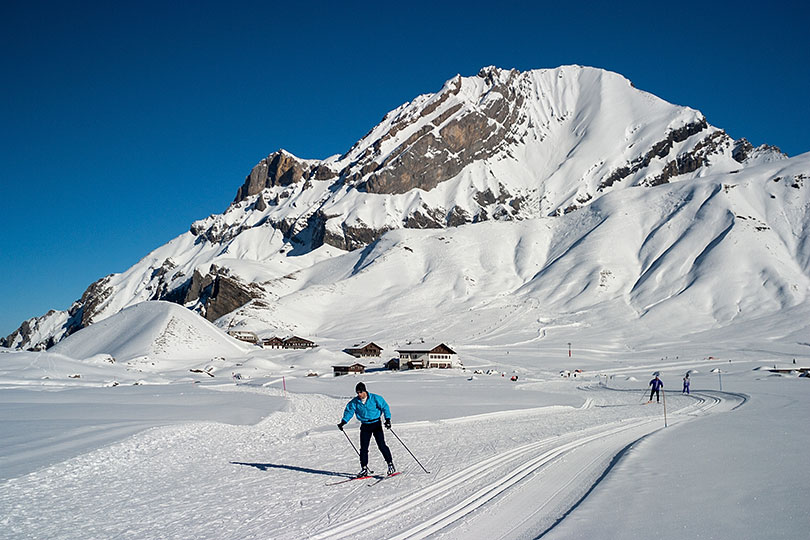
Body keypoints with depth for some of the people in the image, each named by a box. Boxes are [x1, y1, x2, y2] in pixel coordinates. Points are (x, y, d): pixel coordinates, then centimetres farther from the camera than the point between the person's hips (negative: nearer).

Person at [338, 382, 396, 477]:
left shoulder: (375, 398, -11)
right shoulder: (355, 402, -1)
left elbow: (385, 407, -7)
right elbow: (349, 411, 7)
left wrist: (388, 419, -17)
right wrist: (343, 422, -6)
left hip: (376, 424, -4)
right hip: (365, 426, 4)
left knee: (382, 446, -9)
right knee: (363, 448, 0)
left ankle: (391, 464, 2)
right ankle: (364, 469, 7)